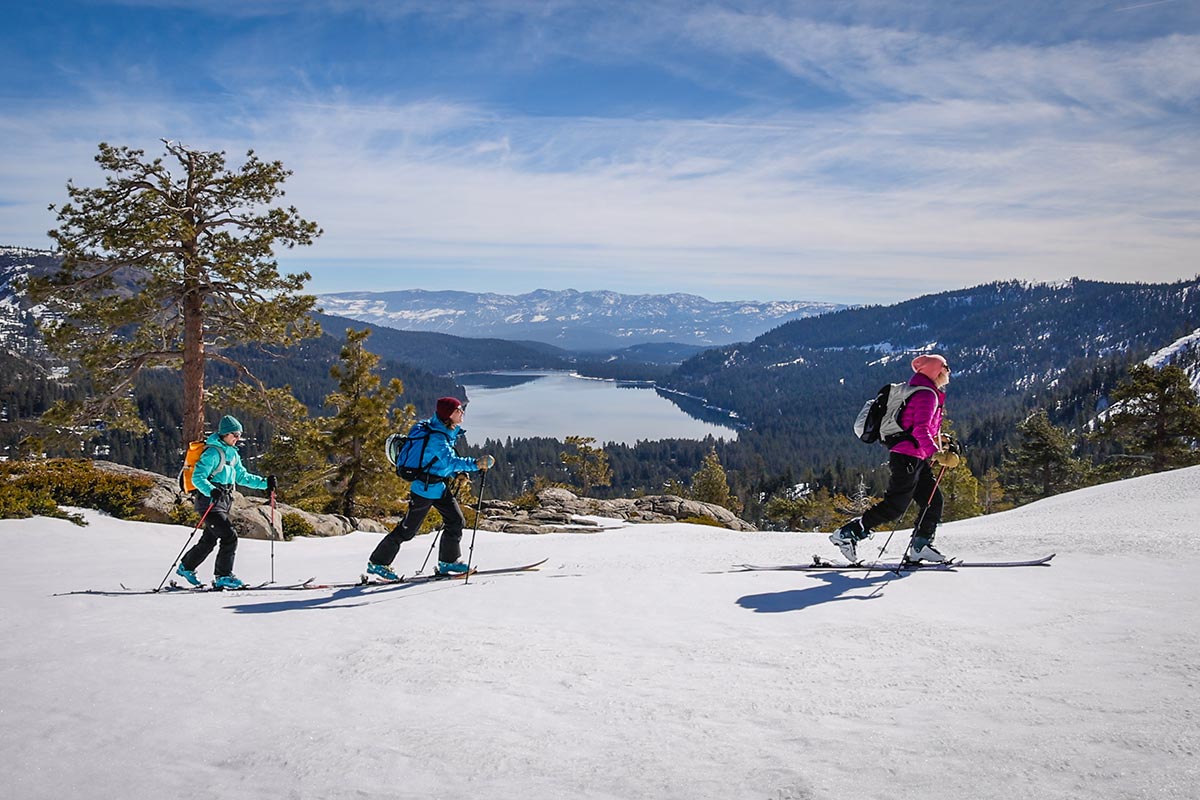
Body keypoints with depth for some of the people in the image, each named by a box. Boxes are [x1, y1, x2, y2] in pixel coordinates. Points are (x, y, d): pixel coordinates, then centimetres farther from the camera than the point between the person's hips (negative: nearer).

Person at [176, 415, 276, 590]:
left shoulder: (232, 453, 14)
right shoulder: (213, 452, -14)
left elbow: (242, 476, 20)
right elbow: (197, 477, -19)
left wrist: (265, 483, 10)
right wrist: (211, 491, -36)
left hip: (223, 502, 9)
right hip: (210, 503, -9)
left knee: (209, 540, 17)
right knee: (230, 536, -14)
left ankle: (186, 567, 35)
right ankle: (223, 576, -6)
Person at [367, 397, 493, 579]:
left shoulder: (449, 431, 5)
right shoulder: (436, 437, -26)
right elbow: (450, 460, -38)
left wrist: (457, 471, 8)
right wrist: (475, 464, -47)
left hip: (439, 487, 9)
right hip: (425, 488, -9)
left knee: (456, 521, 8)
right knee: (407, 529, 1)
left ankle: (448, 561, 22)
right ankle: (378, 563, 14)